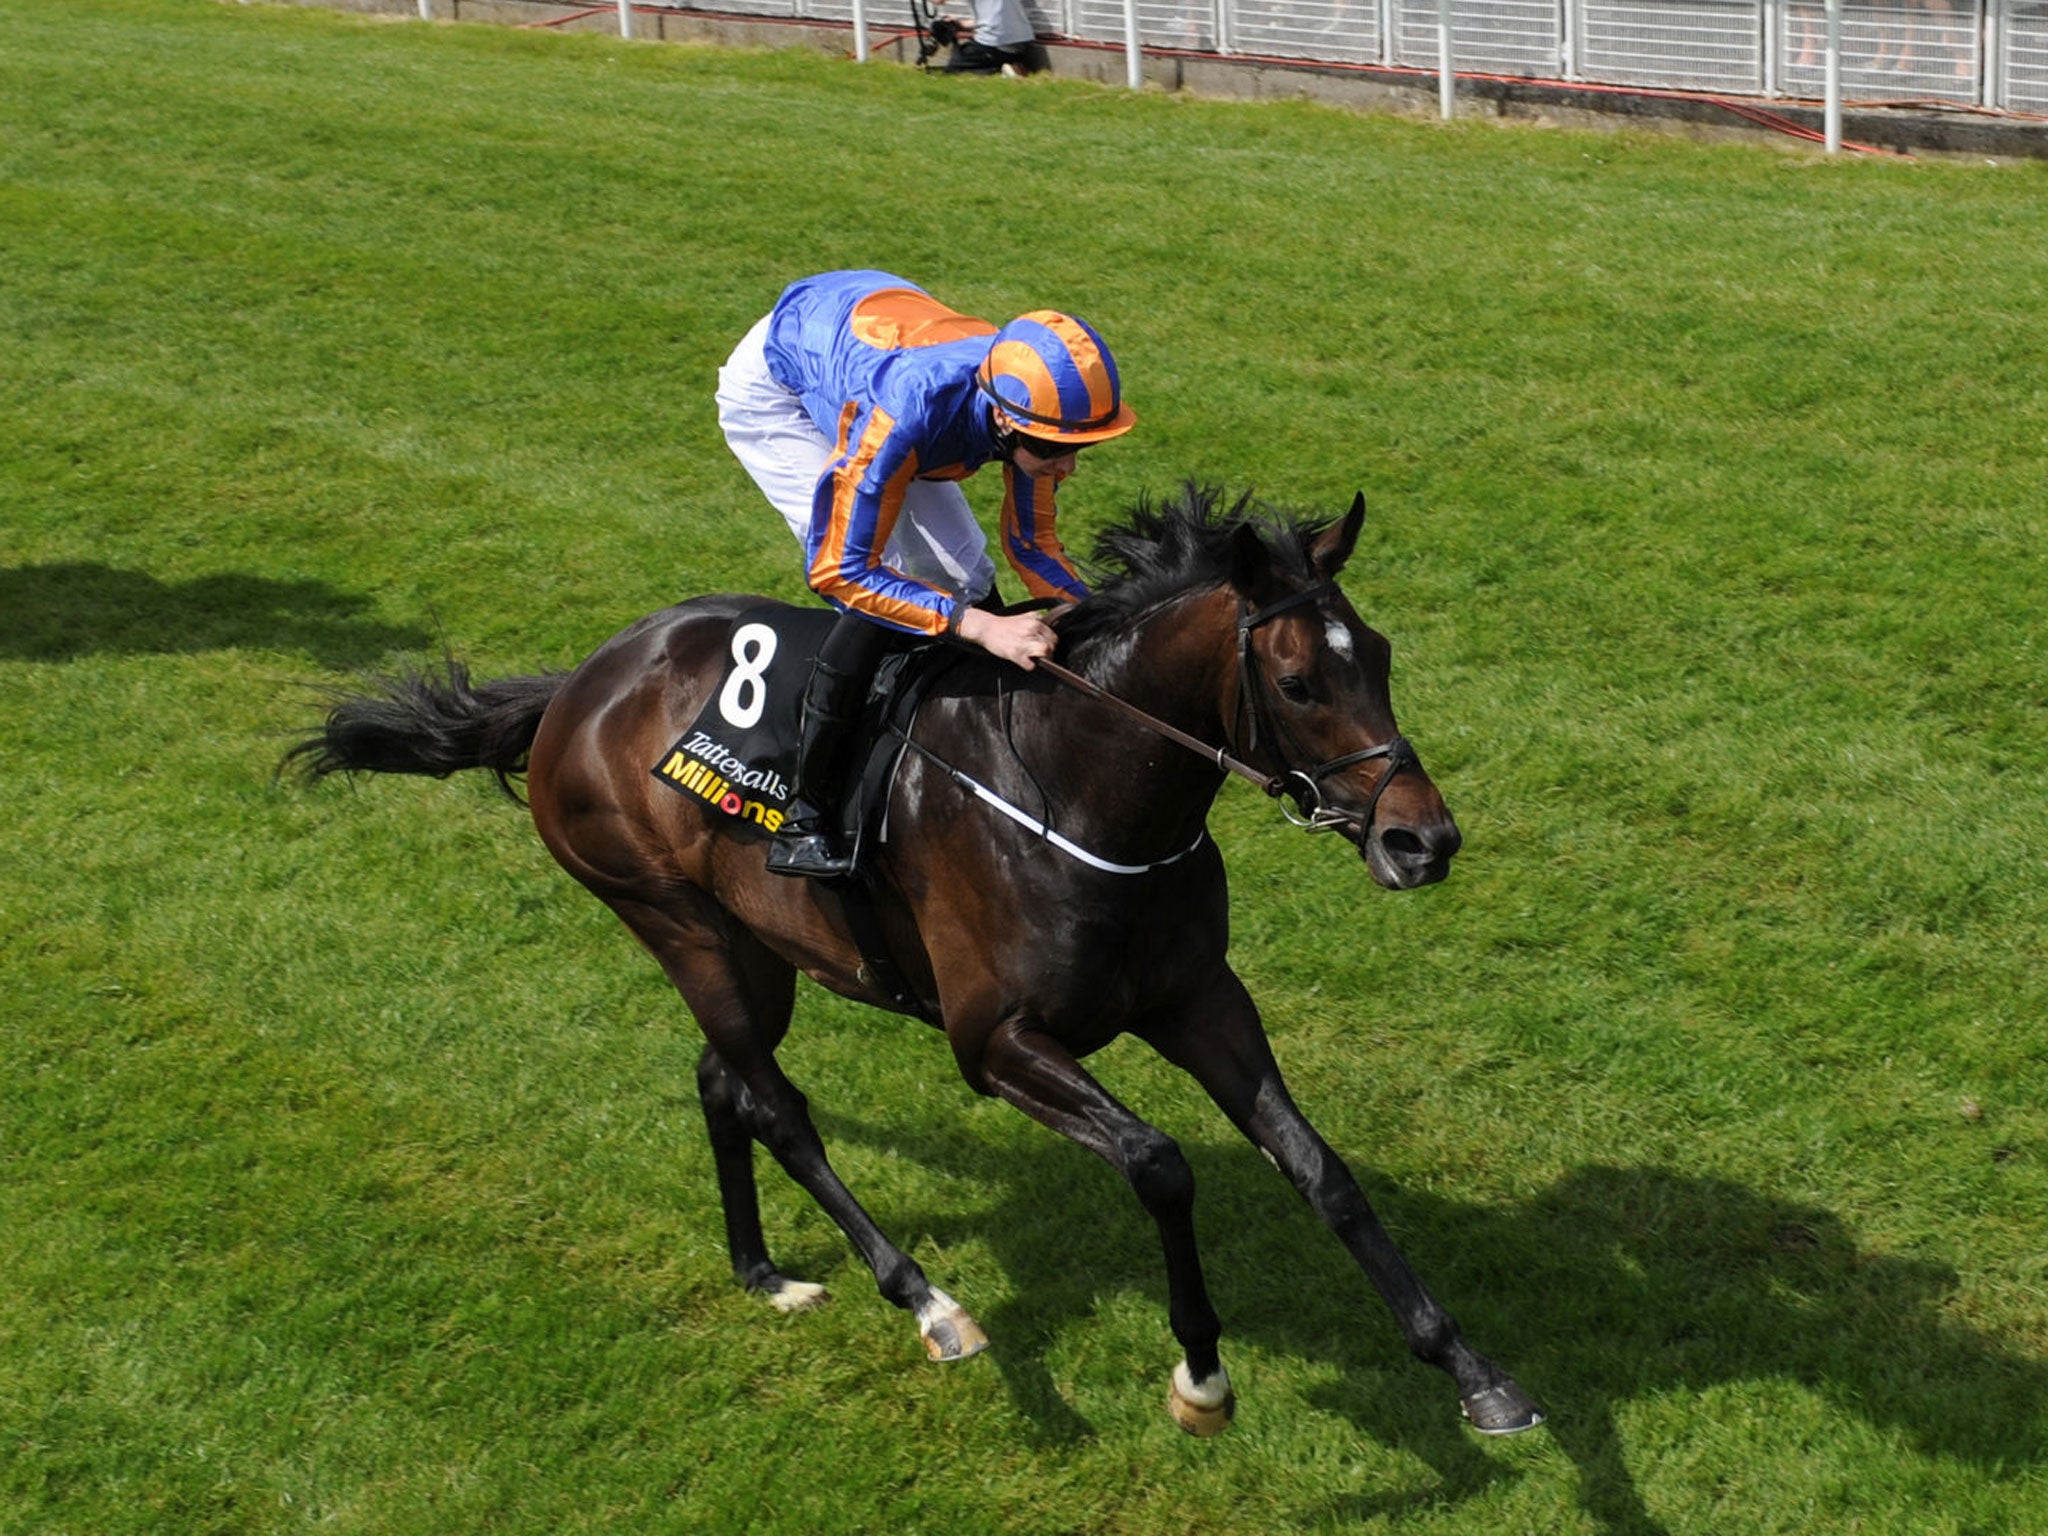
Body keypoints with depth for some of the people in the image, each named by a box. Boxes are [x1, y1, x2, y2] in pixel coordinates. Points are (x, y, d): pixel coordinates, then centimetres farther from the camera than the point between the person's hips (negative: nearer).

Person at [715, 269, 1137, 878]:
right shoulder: (907, 414, -46)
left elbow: (1033, 543, -10)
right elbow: (838, 572, -40)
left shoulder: (1031, 401, -27)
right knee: (875, 600, -22)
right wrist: (980, 625, -46)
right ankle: (802, 821, -15)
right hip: (774, 387, -7)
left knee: (966, 581, 1)